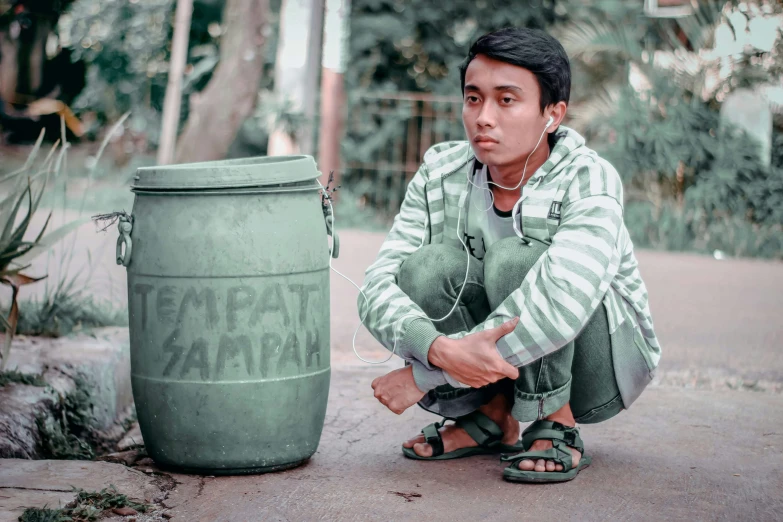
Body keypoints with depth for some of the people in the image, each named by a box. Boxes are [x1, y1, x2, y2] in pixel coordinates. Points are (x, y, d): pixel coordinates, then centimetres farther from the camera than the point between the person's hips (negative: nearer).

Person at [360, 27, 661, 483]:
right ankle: (492, 416, -5)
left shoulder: (590, 182, -23)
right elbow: (380, 286, -17)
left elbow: (558, 308, -39)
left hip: (600, 369, -4)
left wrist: (423, 375, -36)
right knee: (430, 265, -24)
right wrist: (440, 350, -40)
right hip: (493, 373, 4)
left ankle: (557, 427, -15)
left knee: (513, 258, -31)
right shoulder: (440, 175, -10)